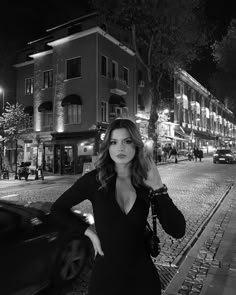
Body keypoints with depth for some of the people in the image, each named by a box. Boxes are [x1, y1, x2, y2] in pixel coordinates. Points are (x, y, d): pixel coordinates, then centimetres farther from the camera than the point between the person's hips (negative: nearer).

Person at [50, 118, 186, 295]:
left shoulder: (146, 182, -8)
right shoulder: (95, 179, -12)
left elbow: (178, 231, -14)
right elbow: (58, 209, 1)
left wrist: (159, 188, -22)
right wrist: (89, 233, -7)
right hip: (105, 276, -1)